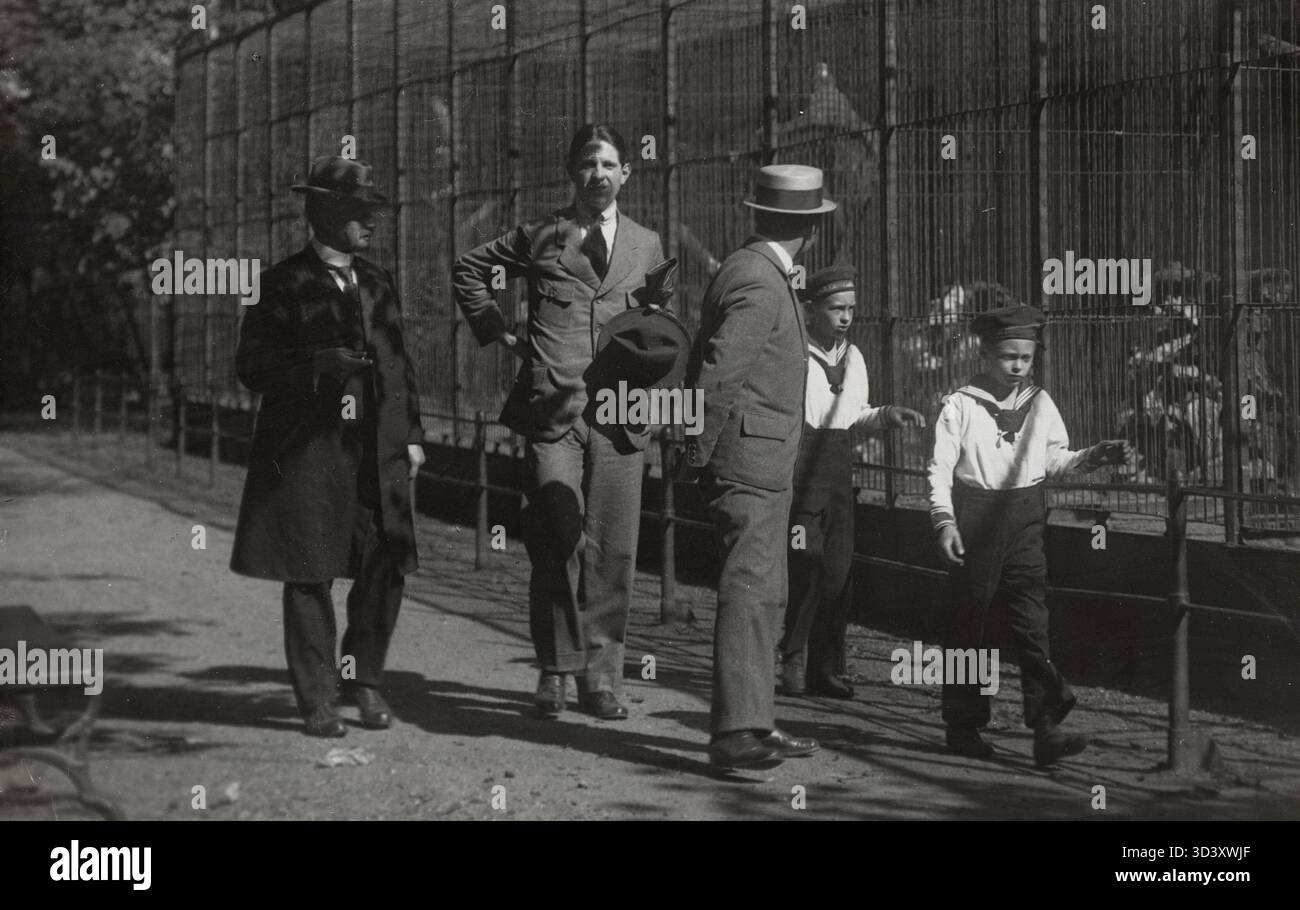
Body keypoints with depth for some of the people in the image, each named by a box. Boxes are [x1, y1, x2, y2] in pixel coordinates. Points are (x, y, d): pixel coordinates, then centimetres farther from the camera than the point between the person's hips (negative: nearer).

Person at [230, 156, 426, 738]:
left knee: (386, 568, -2)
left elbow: (399, 362, 20)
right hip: (307, 449, -5)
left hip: (377, 449, 5)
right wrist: (317, 368, -17)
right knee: (309, 575, -2)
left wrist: (411, 434, 11)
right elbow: (253, 367, -3)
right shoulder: (284, 285, 0)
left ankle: (363, 678, 17)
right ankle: (318, 699, 6)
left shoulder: (376, 284, 16)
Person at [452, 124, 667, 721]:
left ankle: (600, 676, 8)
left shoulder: (647, 246, 15)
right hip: (552, 409, -2)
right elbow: (468, 270, 20)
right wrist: (498, 332, 11)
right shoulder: (541, 237, 9)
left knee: (612, 550, 0)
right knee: (556, 542, -7)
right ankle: (555, 669, 3)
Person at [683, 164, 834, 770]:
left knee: (765, 595, 14)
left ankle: (750, 723, 19)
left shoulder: (750, 271, 15)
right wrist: (699, 454, -15)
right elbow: (718, 374, -22)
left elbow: (705, 362, 19)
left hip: (760, 467, 10)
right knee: (749, 590, -14)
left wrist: (698, 454, 18)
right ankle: (736, 732, -18)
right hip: (750, 462, -10)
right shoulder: (759, 284, -16)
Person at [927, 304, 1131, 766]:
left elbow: (1055, 459, 12)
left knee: (1033, 624, -5)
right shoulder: (961, 406, -2)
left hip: (1025, 519, 3)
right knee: (969, 624, 4)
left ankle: (1046, 727, -11)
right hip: (975, 519, -3)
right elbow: (940, 468, -5)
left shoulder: (1039, 403, 10)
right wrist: (944, 521, -16)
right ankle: (963, 725, 15)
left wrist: (1096, 456, -4)